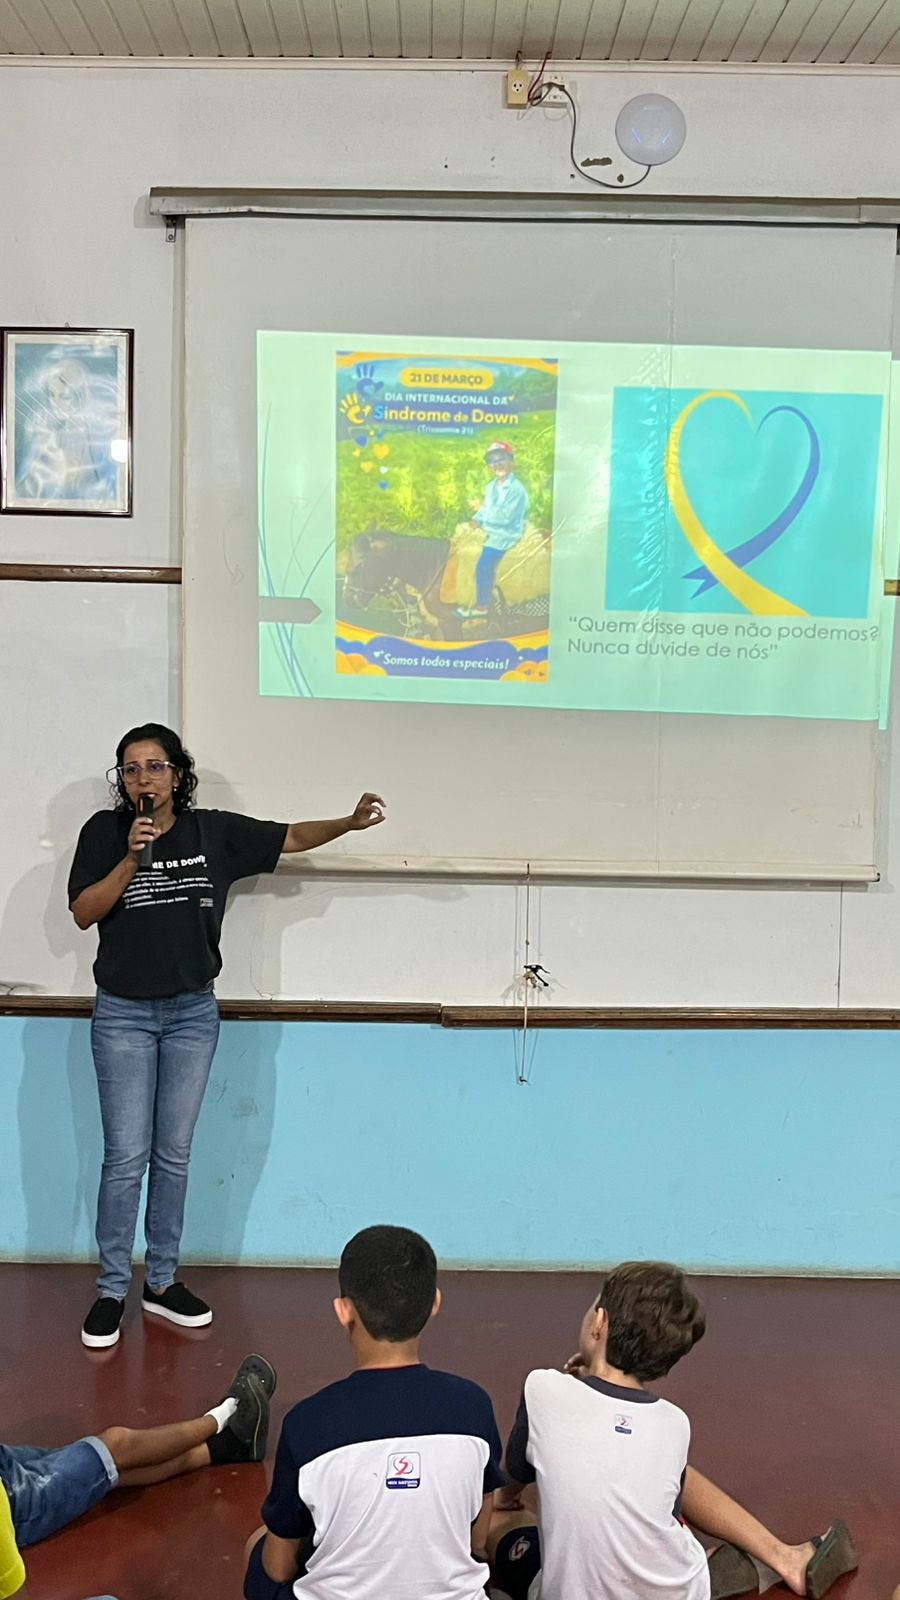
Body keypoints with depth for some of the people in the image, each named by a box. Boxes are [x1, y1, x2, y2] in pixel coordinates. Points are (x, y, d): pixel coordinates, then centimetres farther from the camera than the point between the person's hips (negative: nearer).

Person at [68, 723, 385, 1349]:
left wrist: (350, 822, -14)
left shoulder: (216, 832, -1)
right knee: (126, 1155, 0)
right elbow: (82, 913, -10)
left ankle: (162, 1281, 24)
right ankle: (112, 1290, 14)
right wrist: (132, 859, -22)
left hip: (193, 1014, 2)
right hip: (124, 1015, -2)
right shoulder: (105, 832, -4)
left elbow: (294, 837, 2)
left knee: (174, 1154, 11)